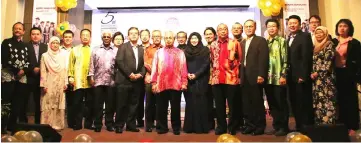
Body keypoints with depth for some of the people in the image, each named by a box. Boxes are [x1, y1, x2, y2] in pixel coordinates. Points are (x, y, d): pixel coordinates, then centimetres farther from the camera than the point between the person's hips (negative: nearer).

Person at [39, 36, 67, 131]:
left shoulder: (62, 56, 8)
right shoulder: (45, 56, 2)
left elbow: (65, 70, 8)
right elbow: (43, 71, -2)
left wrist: (65, 83, 2)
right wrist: (43, 85, -8)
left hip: (60, 84, 2)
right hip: (49, 83, -2)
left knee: (59, 105, 4)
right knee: (48, 104, -2)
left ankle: (57, 124, 10)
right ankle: (47, 125, 4)